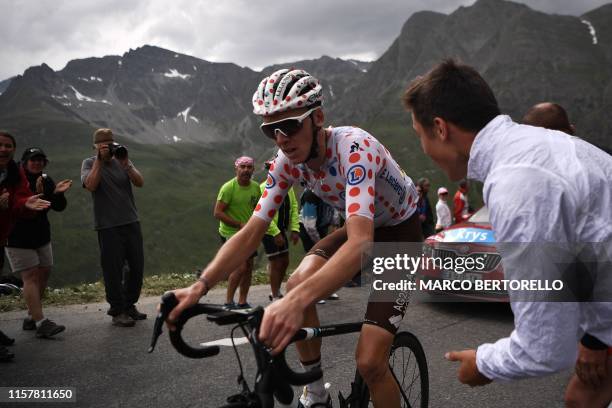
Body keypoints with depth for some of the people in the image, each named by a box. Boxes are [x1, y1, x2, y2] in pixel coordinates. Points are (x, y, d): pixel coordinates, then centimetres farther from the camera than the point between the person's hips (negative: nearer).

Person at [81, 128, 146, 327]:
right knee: (113, 269, -2)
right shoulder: (89, 163, 2)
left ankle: (129, 305, 25)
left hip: (131, 221, 4)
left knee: (137, 266, 9)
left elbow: (140, 182, -1)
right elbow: (90, 185, -17)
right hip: (108, 226, -4)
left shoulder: (123, 160, 12)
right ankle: (117, 311, 9)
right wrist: (99, 160, -14)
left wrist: (126, 165, -13)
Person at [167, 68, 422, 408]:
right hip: (361, 228, 6)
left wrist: (297, 301, -62)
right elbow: (251, 232, -15)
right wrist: (200, 285, -30)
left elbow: (360, 243, -47)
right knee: (298, 282, -21)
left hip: (400, 232, -6)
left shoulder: (353, 147, -35)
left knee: (369, 361, -17)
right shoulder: (287, 162, -14)